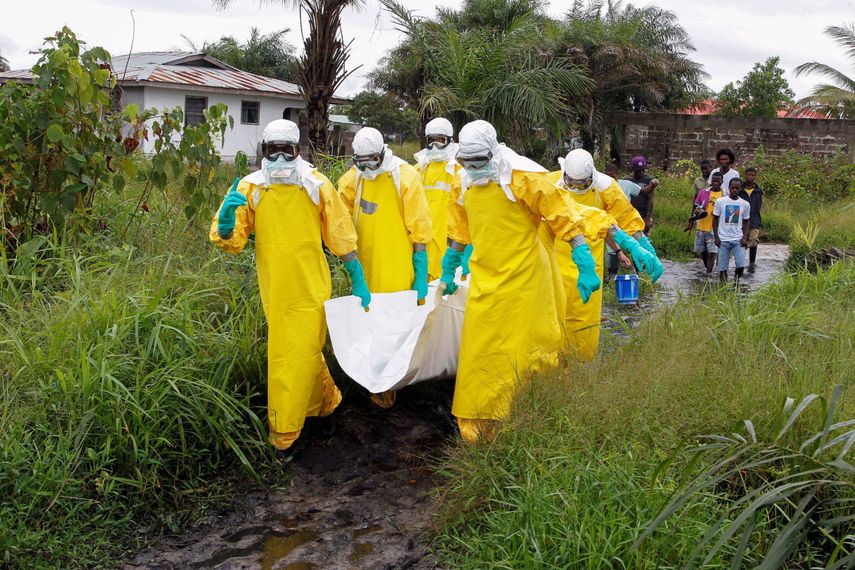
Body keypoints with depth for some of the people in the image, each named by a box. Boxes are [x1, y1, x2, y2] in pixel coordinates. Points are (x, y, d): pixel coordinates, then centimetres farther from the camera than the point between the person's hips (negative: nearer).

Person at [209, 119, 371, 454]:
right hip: (275, 291, 2)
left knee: (299, 355, -1)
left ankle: (283, 432, 11)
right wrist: (227, 214, -27)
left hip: (310, 289, -2)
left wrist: (358, 281, 2)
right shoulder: (251, 188, -3)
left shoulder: (316, 186, -3)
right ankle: (325, 400, 42)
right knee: (305, 352, 18)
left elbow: (341, 238, 3)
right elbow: (230, 241, -6)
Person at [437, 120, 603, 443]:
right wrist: (448, 272, 25)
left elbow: (565, 219, -12)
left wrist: (586, 268, -15)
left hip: (523, 279, -5)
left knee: (525, 350, 1)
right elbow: (459, 233, 21)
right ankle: (477, 423, 22)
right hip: (485, 282, 6)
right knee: (478, 351, 8)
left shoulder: (523, 177, -14)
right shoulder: (463, 185, 6)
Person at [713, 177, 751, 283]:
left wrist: (745, 238, -2)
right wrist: (716, 237, -3)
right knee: (722, 267, 2)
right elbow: (715, 220, 4)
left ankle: (736, 281, 18)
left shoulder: (745, 204, 4)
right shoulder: (720, 201, -1)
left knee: (741, 265, -8)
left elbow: (746, 222, 10)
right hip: (723, 239, -1)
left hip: (738, 239, 1)